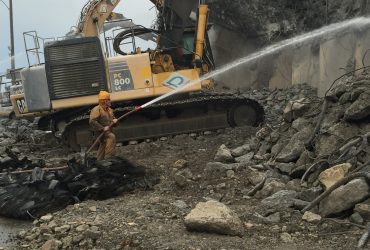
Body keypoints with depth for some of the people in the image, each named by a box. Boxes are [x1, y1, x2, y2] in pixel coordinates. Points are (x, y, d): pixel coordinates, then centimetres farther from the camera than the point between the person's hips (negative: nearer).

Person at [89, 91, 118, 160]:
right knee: (112, 137, -31)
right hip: (99, 132, -9)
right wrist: (102, 128, -28)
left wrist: (114, 120, 1)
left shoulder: (109, 110, 15)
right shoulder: (96, 110, -14)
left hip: (107, 131, 9)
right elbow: (92, 122, -25)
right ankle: (109, 157, -34)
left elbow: (113, 118, 28)